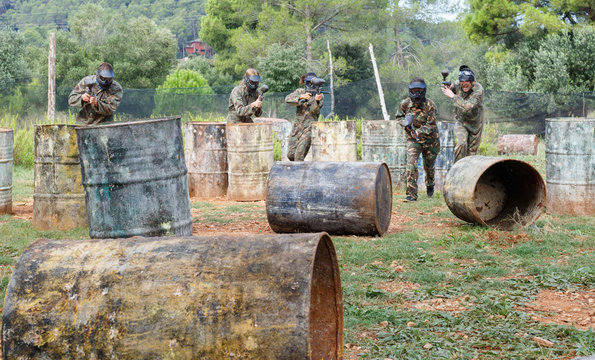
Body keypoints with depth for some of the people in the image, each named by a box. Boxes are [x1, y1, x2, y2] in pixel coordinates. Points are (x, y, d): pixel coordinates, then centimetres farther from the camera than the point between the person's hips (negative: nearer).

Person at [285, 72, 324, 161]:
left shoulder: (319, 95, -1)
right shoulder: (300, 91, 6)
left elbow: (314, 111, -13)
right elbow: (288, 99, -11)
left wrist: (316, 100, -32)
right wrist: (301, 97, -25)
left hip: (309, 128, -4)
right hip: (297, 127, 4)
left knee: (299, 154, -18)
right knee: (290, 154, 3)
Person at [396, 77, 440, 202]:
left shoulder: (430, 105, -19)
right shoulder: (405, 104, -10)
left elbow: (431, 126, -20)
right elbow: (399, 116, 9)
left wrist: (417, 133, -30)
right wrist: (404, 122, -14)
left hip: (429, 139, -1)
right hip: (413, 139, 1)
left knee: (429, 166, 16)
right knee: (411, 164, -18)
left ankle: (430, 184, 49)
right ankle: (412, 194, -18)